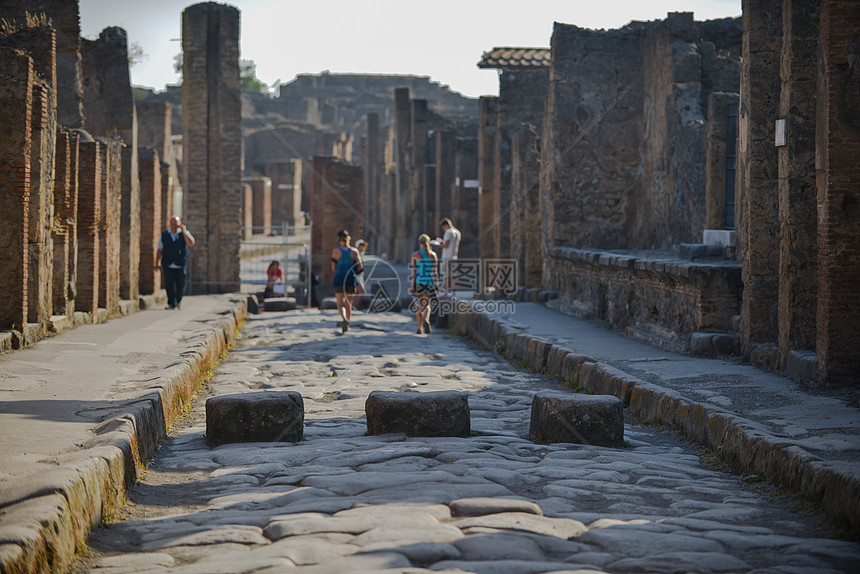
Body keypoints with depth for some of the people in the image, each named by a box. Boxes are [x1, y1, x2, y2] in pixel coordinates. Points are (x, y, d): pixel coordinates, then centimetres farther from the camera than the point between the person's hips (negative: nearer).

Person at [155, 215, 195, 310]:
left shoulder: (184, 233, 4)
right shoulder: (164, 235, 7)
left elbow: (191, 243, -13)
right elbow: (159, 250, 9)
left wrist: (184, 232, -21)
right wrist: (157, 263, 2)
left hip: (180, 265, 0)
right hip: (167, 266, 0)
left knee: (181, 284, 5)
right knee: (169, 285, -8)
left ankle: (178, 301, 28)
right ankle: (171, 303, -4)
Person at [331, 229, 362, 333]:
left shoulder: (335, 251, -4)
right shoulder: (354, 251, 1)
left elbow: (333, 268, 0)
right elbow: (360, 268, 2)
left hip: (339, 278, -2)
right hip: (351, 279, 2)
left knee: (340, 304, -2)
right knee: (348, 303, 14)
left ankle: (345, 319, -29)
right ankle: (347, 325, 16)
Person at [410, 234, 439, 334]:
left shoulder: (415, 255, -5)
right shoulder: (433, 255, 2)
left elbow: (414, 271, -7)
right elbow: (435, 271, 2)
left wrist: (412, 285, -3)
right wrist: (436, 285, 9)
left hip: (419, 283, -1)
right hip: (429, 283, 1)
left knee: (420, 305, 11)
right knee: (426, 304, 8)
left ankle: (420, 328, 11)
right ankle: (426, 320, -23)